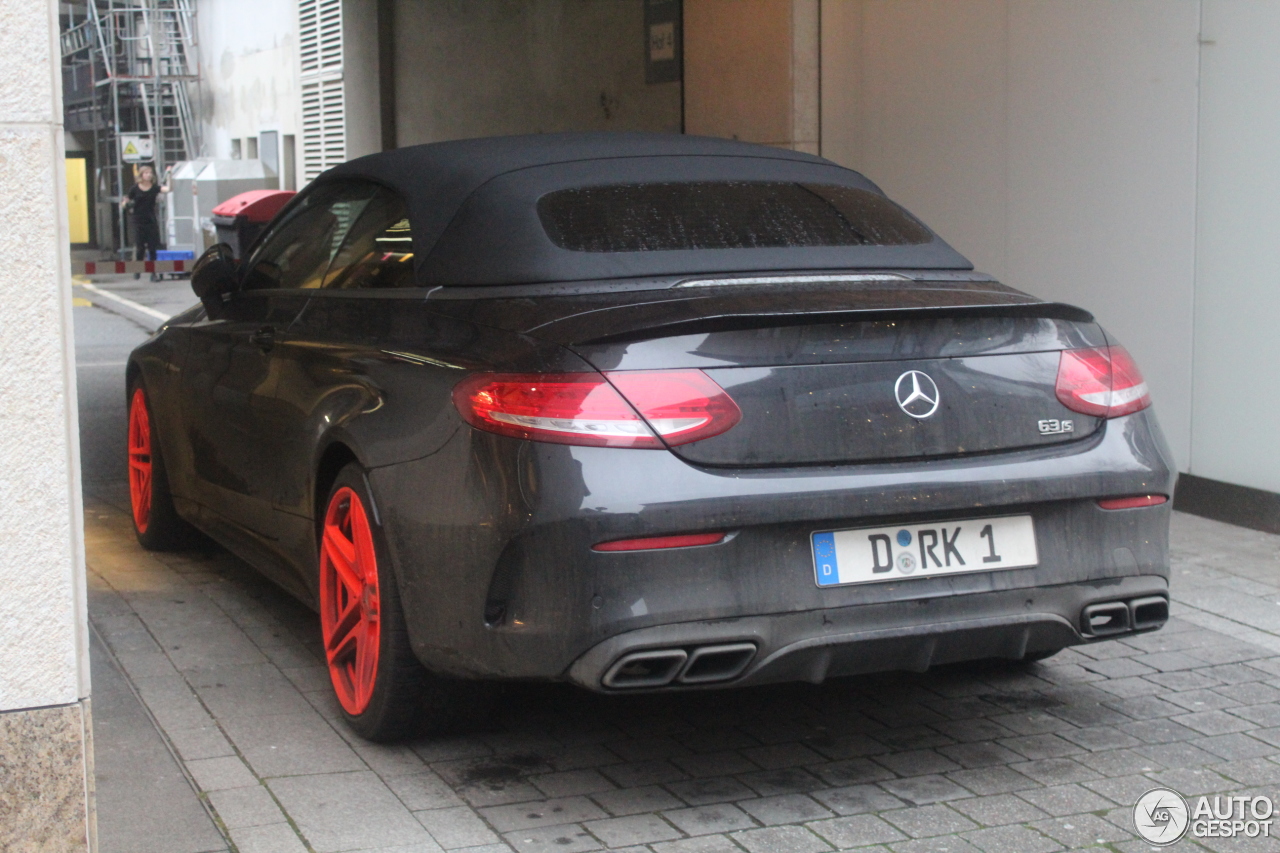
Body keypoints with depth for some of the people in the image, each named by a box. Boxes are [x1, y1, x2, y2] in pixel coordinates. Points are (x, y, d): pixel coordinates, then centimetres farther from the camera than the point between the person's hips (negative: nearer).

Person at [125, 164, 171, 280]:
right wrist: (127, 203, -12)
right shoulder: (134, 189, -1)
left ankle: (153, 273, 5)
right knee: (140, 248, -1)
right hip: (139, 222, -1)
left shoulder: (154, 188, 1)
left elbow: (167, 189, -14)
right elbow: (129, 202, 9)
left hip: (151, 221, 1)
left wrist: (168, 175, -16)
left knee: (152, 248, 0)